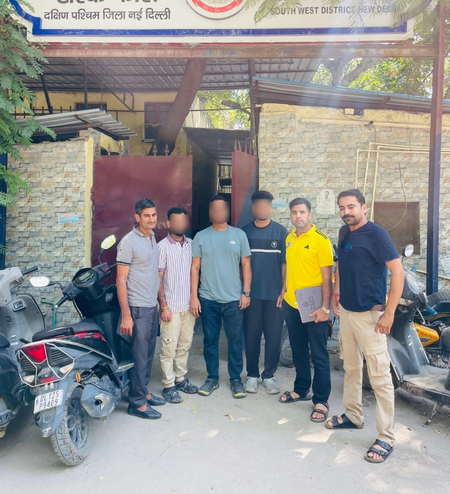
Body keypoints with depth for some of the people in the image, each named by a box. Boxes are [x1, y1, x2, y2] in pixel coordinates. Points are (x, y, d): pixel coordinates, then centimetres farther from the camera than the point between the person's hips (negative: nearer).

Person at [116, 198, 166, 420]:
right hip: (138, 308, -7)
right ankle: (137, 403, 13)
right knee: (139, 356, 0)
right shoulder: (129, 241, -13)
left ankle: (143, 392, 30)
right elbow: (121, 280, -14)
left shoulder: (153, 239, 10)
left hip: (152, 306, 7)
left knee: (149, 354, 15)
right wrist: (125, 315, -18)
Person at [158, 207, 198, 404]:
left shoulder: (191, 244, 7)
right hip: (171, 306, -5)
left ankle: (180, 379, 28)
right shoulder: (163, 246, -9)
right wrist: (163, 306, -13)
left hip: (189, 305, 5)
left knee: (185, 345, 14)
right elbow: (158, 278, -10)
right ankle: (168, 386, 13)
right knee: (169, 347, 2)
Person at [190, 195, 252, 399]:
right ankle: (212, 378, 25)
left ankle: (236, 379, 23)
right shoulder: (201, 237, 2)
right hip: (208, 299, 0)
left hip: (234, 298, 0)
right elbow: (195, 268, 2)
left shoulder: (239, 235, 2)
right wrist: (194, 296, -3)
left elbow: (246, 265, 4)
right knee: (210, 340, 10)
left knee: (235, 340, 7)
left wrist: (246, 292, -2)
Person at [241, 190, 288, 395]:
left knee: (273, 337, 6)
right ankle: (252, 375, 24)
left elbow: (285, 263, 1)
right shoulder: (245, 232, 3)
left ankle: (269, 375, 22)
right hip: (252, 294, 1)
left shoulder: (281, 232, 0)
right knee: (251, 336, 8)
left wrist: (284, 291, -3)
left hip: (274, 294, 0)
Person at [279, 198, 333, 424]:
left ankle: (321, 401, 17)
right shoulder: (290, 238, 9)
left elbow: (327, 276, -14)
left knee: (318, 355, 4)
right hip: (291, 304, 7)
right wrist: (284, 291, 14)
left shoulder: (320, 240, -12)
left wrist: (325, 307, -17)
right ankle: (302, 389, 36)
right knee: (298, 351, 19)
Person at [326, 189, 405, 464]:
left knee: (380, 376, -2)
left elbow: (398, 271, -17)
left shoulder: (376, 234, -13)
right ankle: (353, 416, 35)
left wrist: (389, 313, -20)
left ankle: (387, 438, 10)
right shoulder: (344, 233, 9)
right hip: (346, 310, 8)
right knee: (351, 368, 18)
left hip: (369, 314, -8)